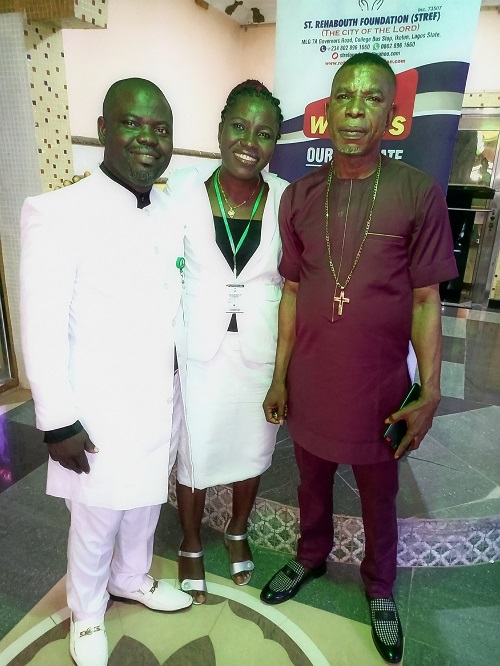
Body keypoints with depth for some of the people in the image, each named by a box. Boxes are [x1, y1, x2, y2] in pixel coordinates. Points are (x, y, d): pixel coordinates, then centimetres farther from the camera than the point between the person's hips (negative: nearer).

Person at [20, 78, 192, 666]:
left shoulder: (172, 216, 1)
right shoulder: (56, 213, -17)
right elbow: (42, 330, -16)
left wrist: (179, 389, 11)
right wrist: (58, 422, -12)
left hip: (159, 403, 6)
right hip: (99, 413, -5)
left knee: (144, 506, 25)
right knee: (96, 522, 16)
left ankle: (133, 579, 55)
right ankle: (86, 613, 46)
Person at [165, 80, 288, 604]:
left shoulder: (285, 199, -6)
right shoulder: (182, 189, -8)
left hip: (262, 353, 2)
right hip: (198, 351, -1)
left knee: (251, 451, 20)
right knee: (193, 457, 14)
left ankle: (237, 532, 51)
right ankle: (191, 546, 44)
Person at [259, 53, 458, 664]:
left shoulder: (420, 194, -9)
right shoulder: (299, 196, -2)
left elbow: (425, 302, -6)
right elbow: (292, 293, 2)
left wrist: (429, 394, -8)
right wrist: (279, 377, 3)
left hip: (379, 386, -2)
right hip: (310, 381, 2)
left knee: (378, 498, 19)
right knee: (312, 482, 23)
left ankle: (379, 589, 47)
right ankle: (310, 557, 52)